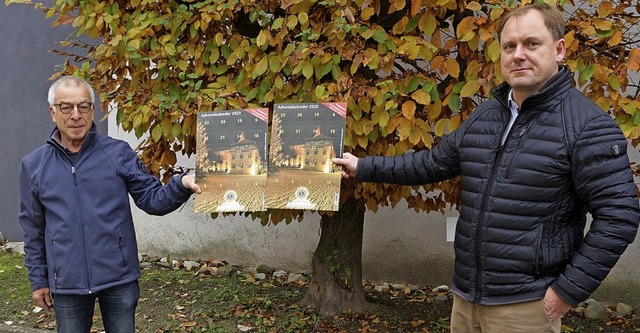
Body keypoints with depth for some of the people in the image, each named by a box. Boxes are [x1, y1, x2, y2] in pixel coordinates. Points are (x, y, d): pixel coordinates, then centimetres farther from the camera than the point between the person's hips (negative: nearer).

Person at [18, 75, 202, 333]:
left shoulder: (118, 153, -3)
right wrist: (38, 280, 9)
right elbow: (33, 229, 9)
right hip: (67, 284, 1)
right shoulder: (34, 165, 2)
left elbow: (152, 199, -4)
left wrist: (181, 184, -24)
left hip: (119, 279, -1)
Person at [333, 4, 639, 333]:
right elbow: (432, 163, 17)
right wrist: (364, 167, 17)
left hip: (524, 305, -6)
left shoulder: (588, 125, -13)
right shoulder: (484, 116, 9)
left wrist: (568, 290, -16)